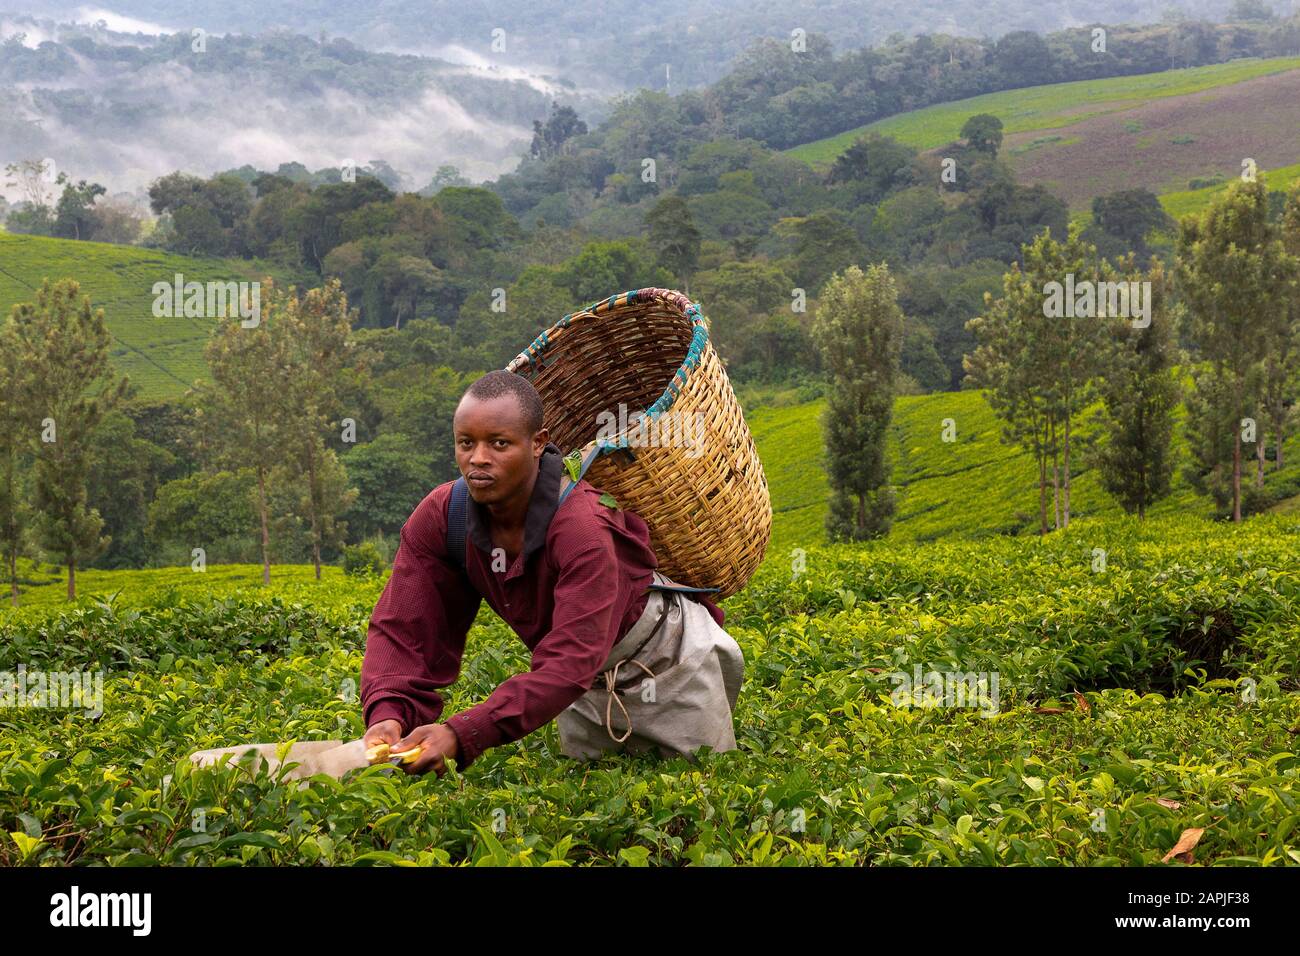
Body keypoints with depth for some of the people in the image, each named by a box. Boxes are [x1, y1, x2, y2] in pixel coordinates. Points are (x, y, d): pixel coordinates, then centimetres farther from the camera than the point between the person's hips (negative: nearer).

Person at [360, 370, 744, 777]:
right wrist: (388, 714, -46)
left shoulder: (584, 529, -40)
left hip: (668, 662, -5)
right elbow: (403, 629, -24)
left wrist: (463, 735, -58)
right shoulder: (438, 520, -21)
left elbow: (569, 663, -47)